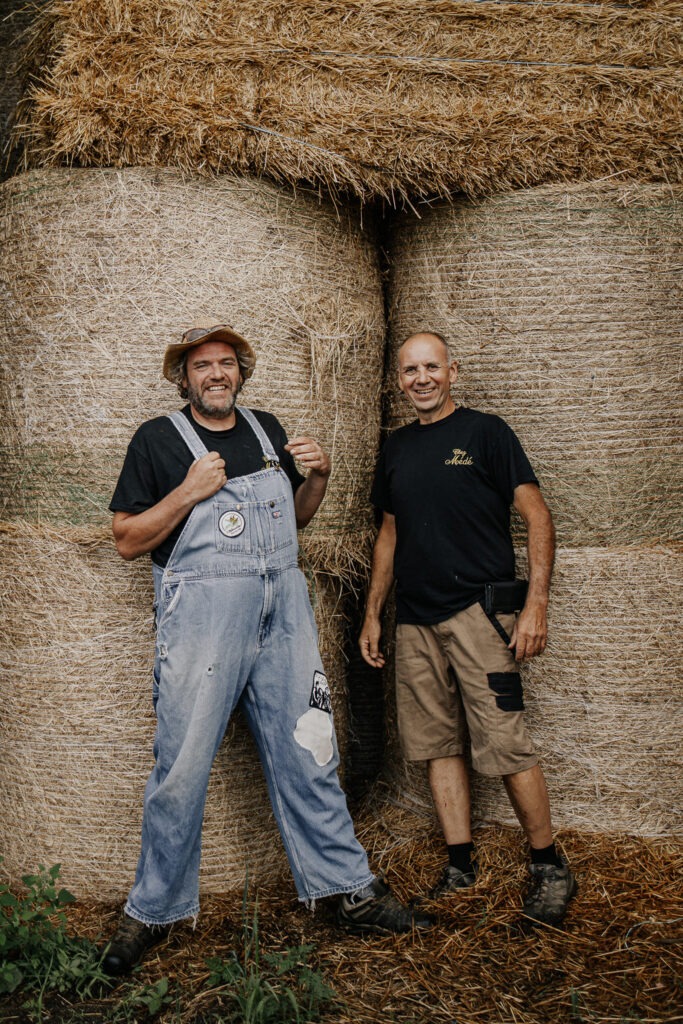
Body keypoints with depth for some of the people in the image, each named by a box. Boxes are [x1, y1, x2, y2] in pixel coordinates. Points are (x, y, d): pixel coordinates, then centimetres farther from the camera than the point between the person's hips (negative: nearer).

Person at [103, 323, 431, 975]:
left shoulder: (267, 429, 15)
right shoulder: (158, 439, 2)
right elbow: (128, 541, -1)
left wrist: (318, 475, 4)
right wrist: (190, 491, -12)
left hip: (283, 614, 4)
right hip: (202, 619, -4)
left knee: (308, 757, 8)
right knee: (181, 769, -1)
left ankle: (352, 894, 18)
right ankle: (154, 911, 17)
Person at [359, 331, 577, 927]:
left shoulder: (485, 432, -1)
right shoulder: (396, 448, 15)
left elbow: (537, 516, -5)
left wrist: (536, 603, -14)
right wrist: (374, 613, 18)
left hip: (479, 609, -6)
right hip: (415, 620, 6)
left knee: (504, 745, -8)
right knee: (438, 743, 8)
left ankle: (550, 868, 7)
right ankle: (461, 866, 18)